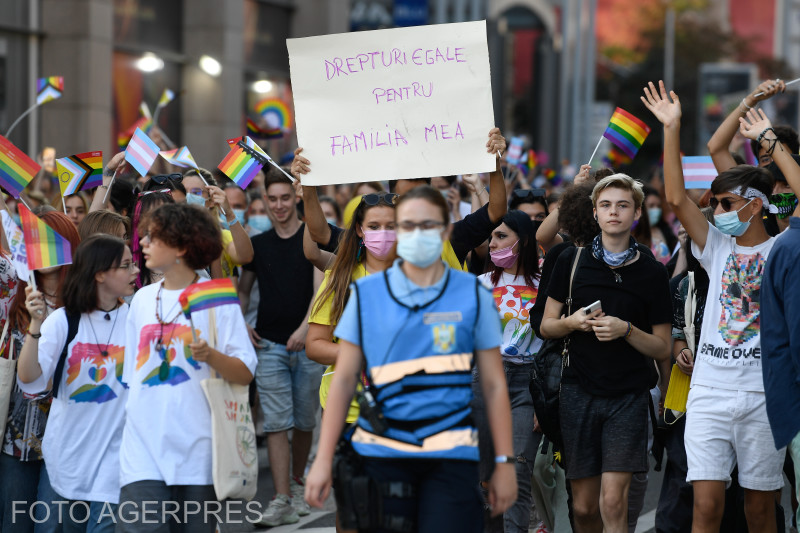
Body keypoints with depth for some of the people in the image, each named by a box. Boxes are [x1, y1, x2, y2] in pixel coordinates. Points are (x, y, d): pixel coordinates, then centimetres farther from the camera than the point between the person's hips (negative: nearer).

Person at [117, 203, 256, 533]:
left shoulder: (216, 299, -1)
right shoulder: (143, 299, 14)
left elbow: (246, 373, -6)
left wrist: (211, 356, -24)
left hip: (197, 452, -3)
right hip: (143, 446, 3)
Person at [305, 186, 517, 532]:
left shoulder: (473, 295, 6)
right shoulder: (366, 294, 6)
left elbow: (494, 385, 6)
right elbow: (343, 380, 6)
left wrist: (505, 463, 2)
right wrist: (323, 460, 1)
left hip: (451, 457, -1)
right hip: (381, 453, 1)